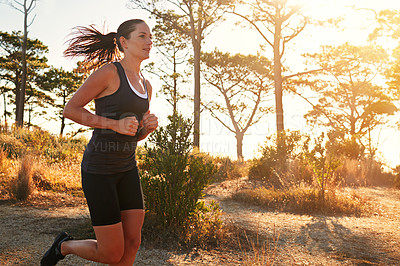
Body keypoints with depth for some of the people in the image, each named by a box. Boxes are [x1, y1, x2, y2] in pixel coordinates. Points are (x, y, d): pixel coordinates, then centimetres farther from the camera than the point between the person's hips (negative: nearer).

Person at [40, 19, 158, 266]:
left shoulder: (145, 86, 11)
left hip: (127, 168, 7)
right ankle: (65, 245, 27)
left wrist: (150, 125, -5)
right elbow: (70, 109, -10)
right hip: (98, 168, -7)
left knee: (132, 244, 0)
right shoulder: (108, 71, -11)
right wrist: (115, 124, -20)